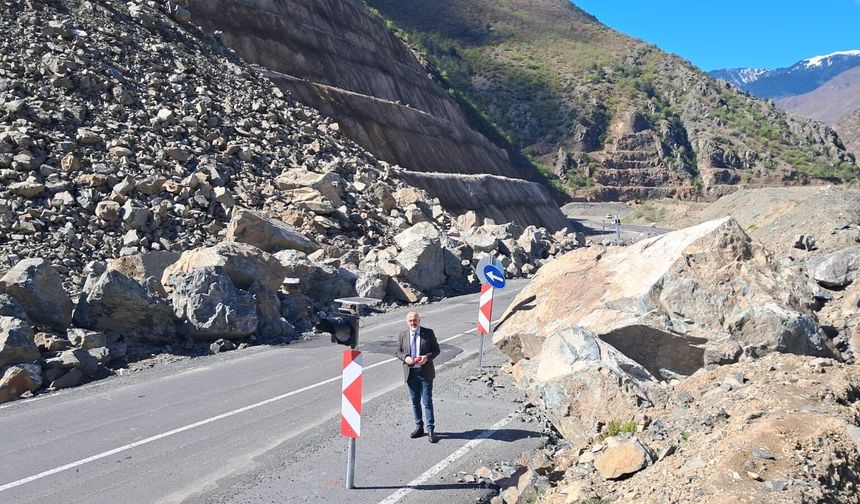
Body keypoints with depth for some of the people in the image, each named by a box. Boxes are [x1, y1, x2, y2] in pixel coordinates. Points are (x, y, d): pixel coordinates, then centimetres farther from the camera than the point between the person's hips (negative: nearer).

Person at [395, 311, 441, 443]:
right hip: (410, 373, 3)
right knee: (415, 402, 11)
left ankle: (431, 430, 4)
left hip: (425, 372, -3)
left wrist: (427, 357, -18)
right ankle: (419, 427, 23)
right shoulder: (403, 335, 4)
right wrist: (405, 358, -12)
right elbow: (398, 352, 10)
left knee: (427, 402, -2)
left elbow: (436, 350, 1)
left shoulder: (429, 333, -2)